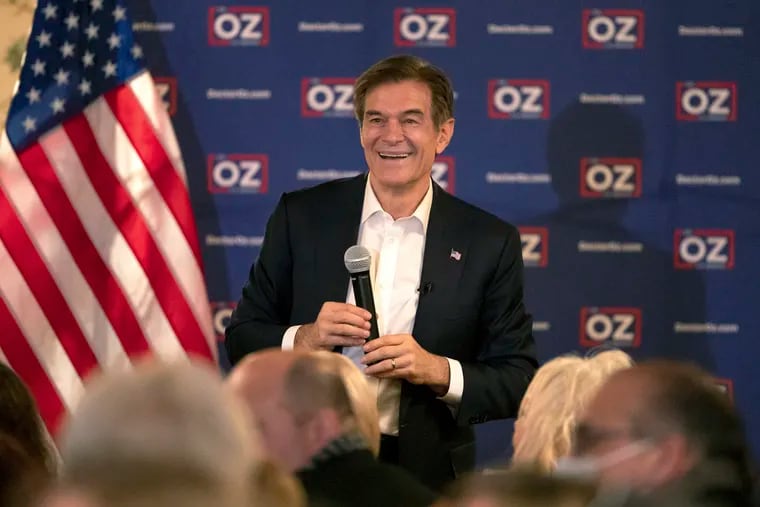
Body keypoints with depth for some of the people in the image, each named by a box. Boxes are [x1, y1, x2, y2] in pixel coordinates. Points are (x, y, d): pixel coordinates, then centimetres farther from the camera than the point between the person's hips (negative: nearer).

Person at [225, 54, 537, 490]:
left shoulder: (489, 242, -2)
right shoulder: (302, 217, 0)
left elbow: (519, 381, -3)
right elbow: (242, 339, 3)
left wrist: (439, 372, -19)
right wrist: (302, 340, -17)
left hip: (427, 475, 0)